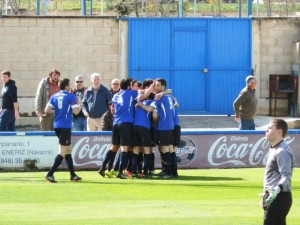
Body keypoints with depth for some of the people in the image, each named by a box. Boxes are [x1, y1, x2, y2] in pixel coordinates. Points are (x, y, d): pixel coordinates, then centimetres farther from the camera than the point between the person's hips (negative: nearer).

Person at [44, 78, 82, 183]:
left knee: (68, 149, 17)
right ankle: (50, 174, -15)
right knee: (63, 151, -5)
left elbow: (47, 110, 1)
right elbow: (76, 111, -11)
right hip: (66, 126, -7)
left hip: (57, 126, 7)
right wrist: (80, 105, 8)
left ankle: (73, 175, 20)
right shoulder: (71, 96, -8)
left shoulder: (54, 96, 8)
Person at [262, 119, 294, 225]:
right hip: (272, 197, 11)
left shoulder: (282, 151, -16)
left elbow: (286, 177, -25)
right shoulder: (273, 149, 18)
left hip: (279, 197, -11)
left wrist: (277, 189, -42)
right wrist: (266, 195, 31)